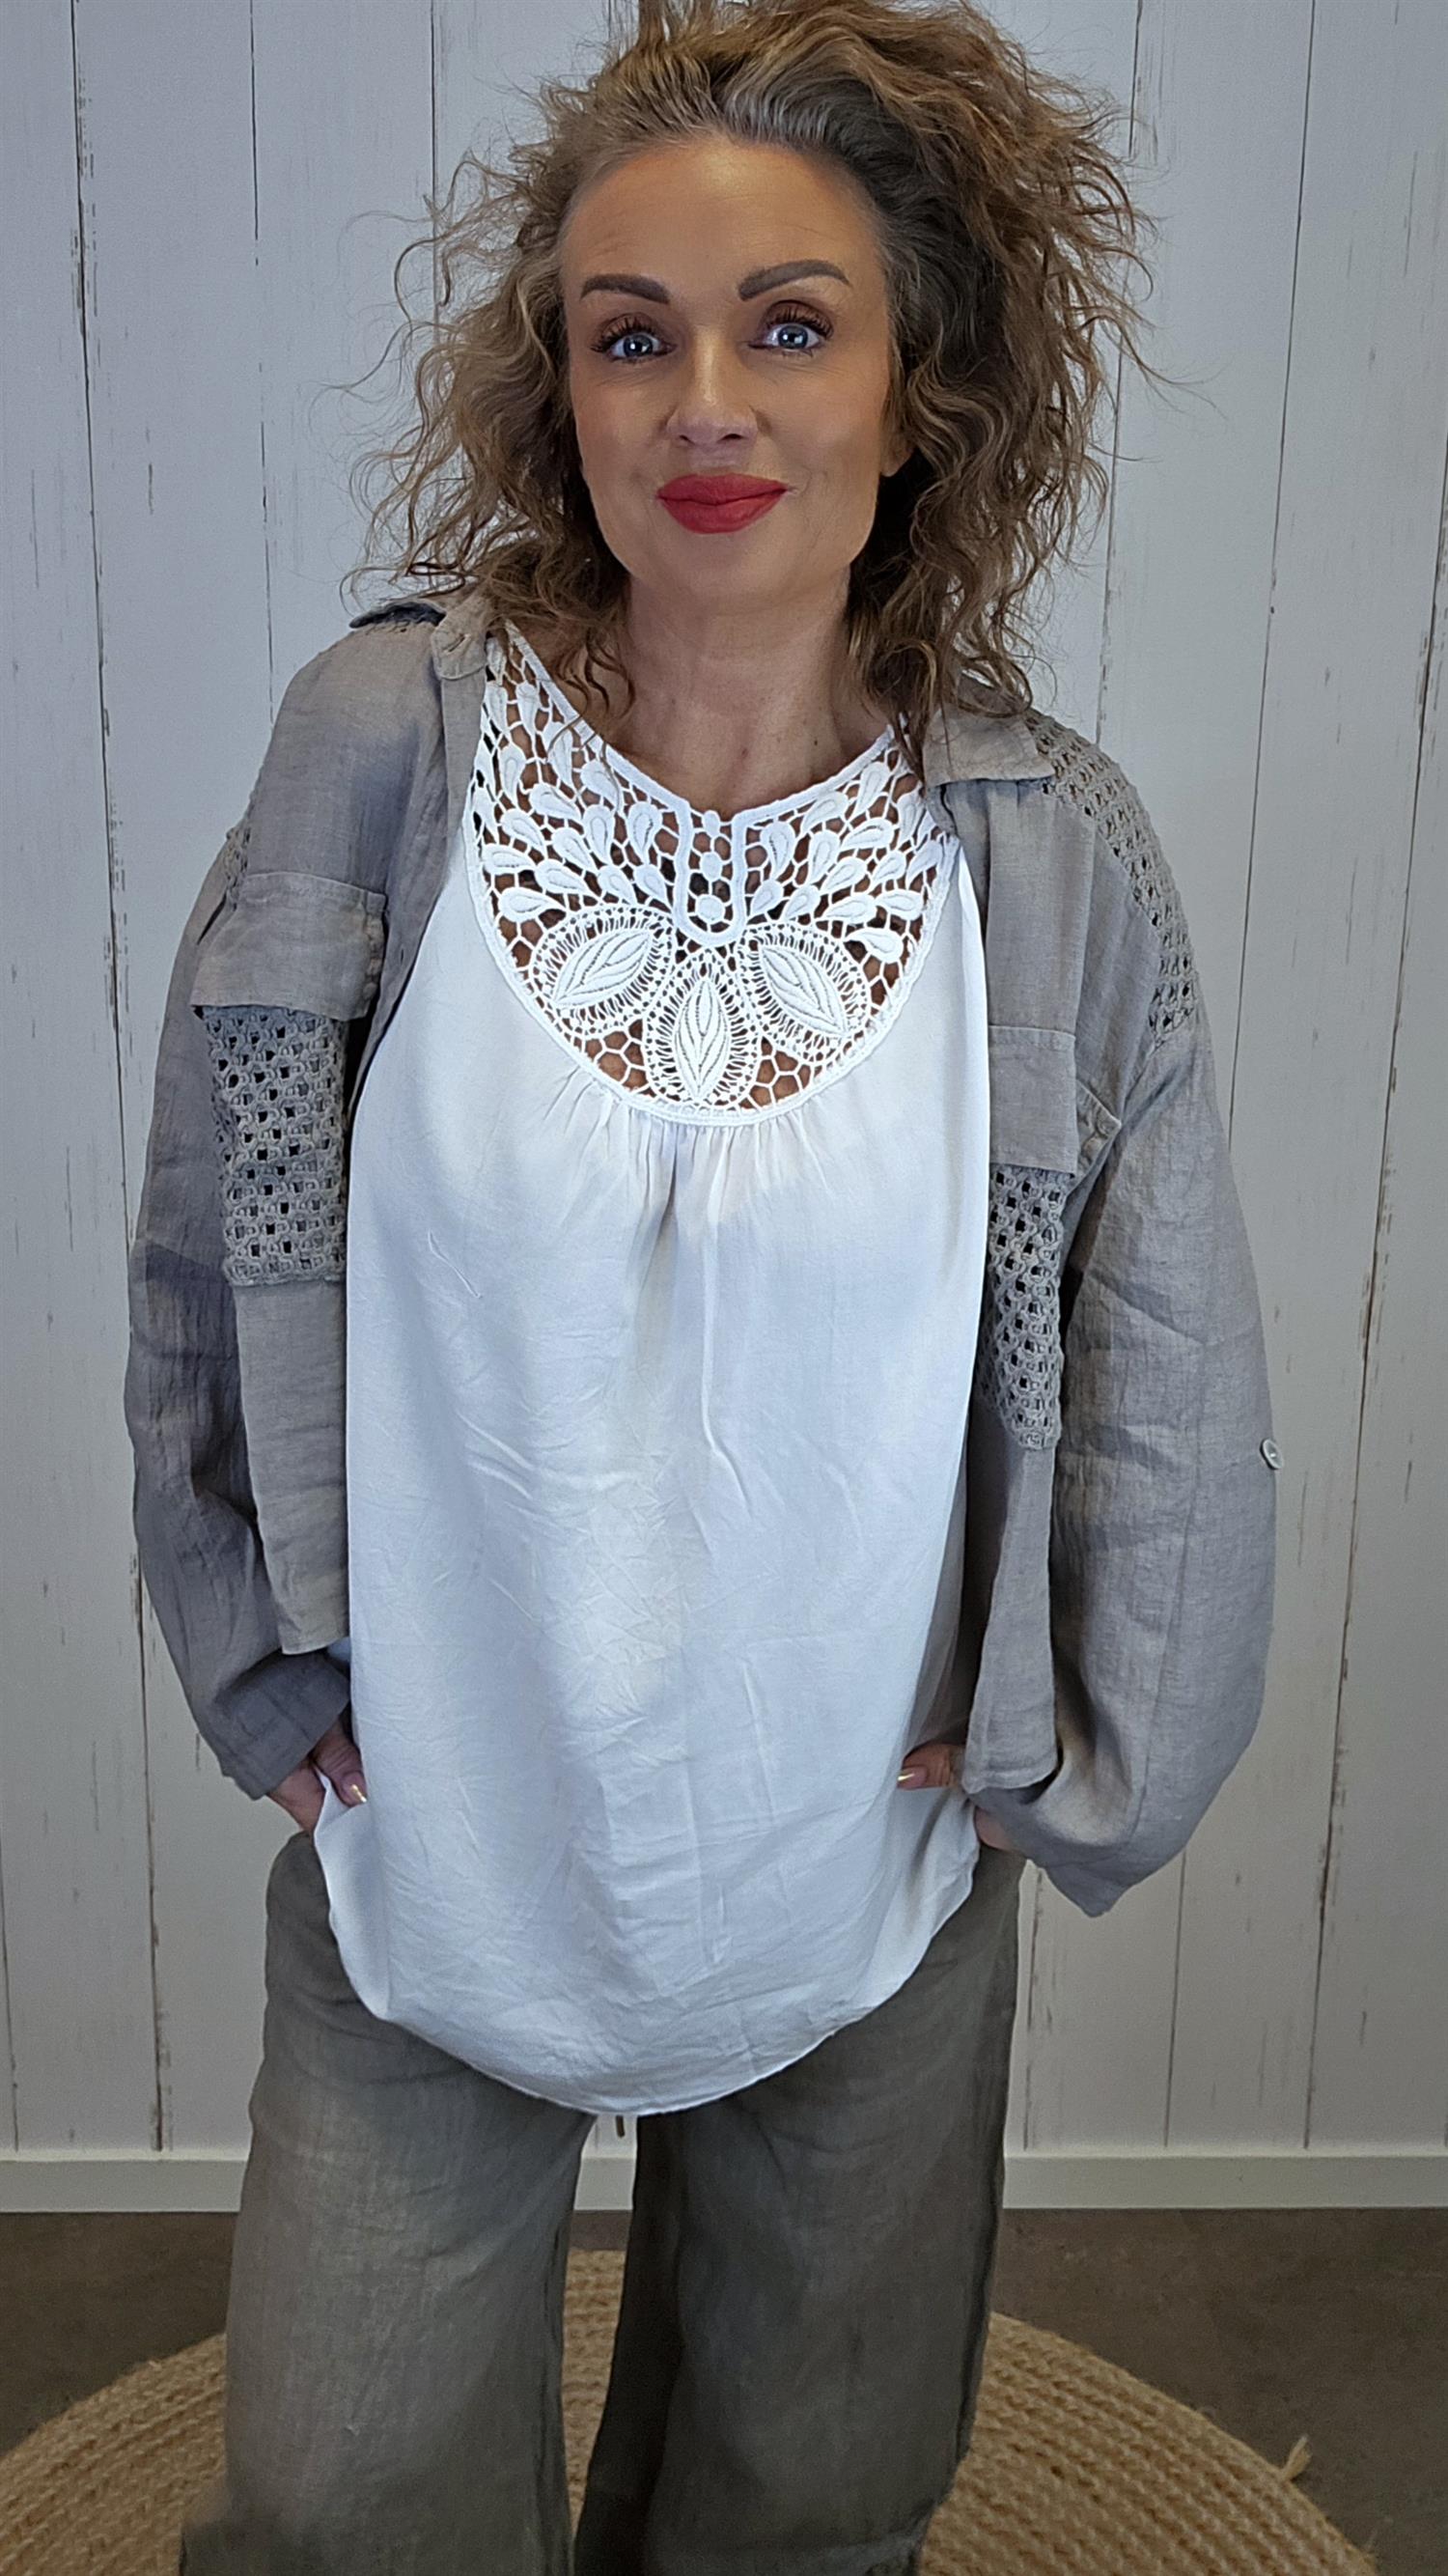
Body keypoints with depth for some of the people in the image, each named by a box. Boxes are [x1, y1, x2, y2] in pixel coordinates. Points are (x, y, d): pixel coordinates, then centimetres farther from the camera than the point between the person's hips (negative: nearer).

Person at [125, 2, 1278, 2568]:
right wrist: (276, 1678, 0)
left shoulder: (1054, 851, -11)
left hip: (861, 1874, 1)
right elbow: (210, 1268, -3)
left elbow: (1172, 1396, -1)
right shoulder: (386, 743, -12)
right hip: (427, 1850, 0)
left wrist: (1048, 1758, 2)